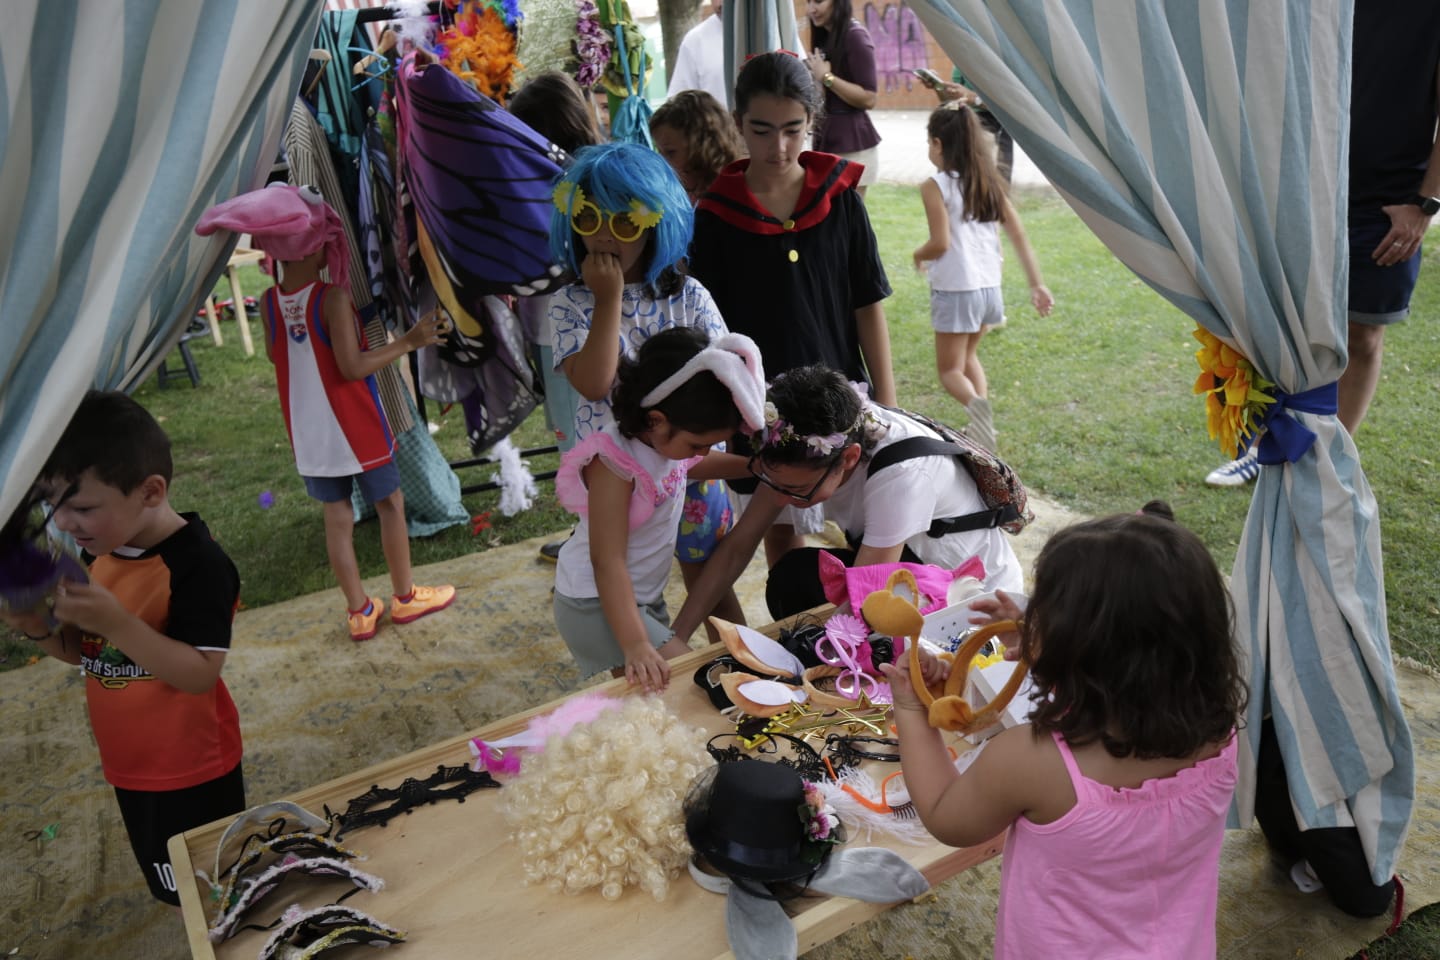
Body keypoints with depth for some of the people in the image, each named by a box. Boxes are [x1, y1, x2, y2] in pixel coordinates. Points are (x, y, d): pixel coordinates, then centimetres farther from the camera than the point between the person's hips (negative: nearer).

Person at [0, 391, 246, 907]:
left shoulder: (198, 564, -25)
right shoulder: (99, 555, 0)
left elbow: (199, 673, -28)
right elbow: (84, 652, 10)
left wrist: (115, 622, -36)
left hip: (192, 768, -8)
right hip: (131, 765, 8)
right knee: (178, 890, 23)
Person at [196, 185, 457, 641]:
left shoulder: (269, 303, -2)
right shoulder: (333, 297, -20)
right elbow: (353, 367, -22)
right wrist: (407, 342, -18)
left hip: (308, 433, 5)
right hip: (356, 429, -5)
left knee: (337, 515, 12)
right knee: (390, 503, 12)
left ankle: (359, 611, 19)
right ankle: (405, 596, 23)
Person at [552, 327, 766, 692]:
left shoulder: (663, 438, -5)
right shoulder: (616, 463, -29)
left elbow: (687, 468, 19)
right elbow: (607, 561, -31)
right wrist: (635, 646, -35)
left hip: (644, 595, 9)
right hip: (598, 602, -9)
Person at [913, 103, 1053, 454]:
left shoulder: (935, 185, -12)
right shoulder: (989, 181, 6)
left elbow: (941, 243, -19)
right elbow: (1018, 235, 3)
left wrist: (918, 255, 3)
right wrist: (1037, 284, 5)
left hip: (954, 291, -6)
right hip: (990, 288, 6)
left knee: (950, 369, 6)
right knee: (968, 355, 27)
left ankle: (975, 404, -25)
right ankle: (981, 426, 20)